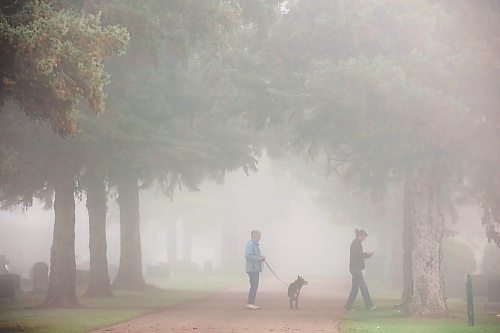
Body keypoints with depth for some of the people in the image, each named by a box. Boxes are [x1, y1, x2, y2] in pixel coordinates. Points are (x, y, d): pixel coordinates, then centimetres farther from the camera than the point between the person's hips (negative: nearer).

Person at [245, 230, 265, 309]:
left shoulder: (255, 245, 21)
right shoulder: (250, 244, -12)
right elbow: (248, 256, -22)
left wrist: (261, 258, 11)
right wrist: (259, 258, -20)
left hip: (256, 268, 11)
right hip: (252, 268, -11)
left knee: (255, 286, 10)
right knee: (254, 286, -14)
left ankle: (251, 303, 13)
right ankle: (249, 303, -15)